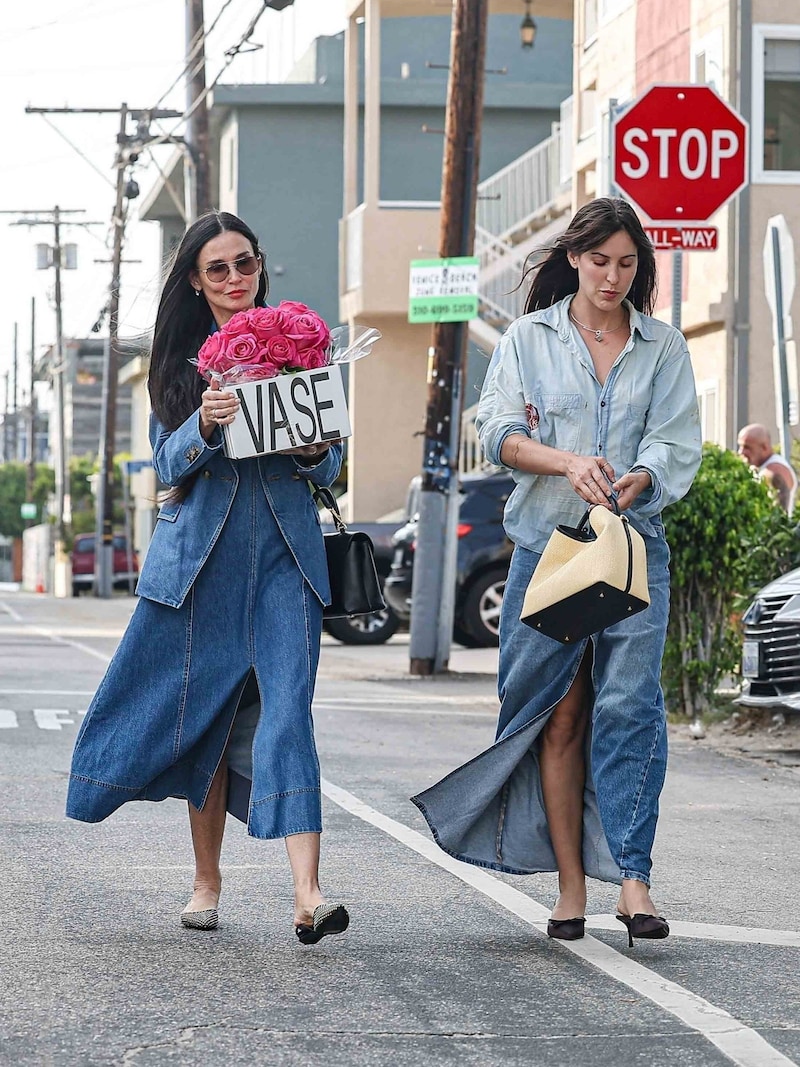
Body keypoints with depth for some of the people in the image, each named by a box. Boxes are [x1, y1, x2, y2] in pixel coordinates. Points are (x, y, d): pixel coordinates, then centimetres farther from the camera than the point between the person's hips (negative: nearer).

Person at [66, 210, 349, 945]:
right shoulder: (182, 359, 8)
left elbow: (330, 469, 10)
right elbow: (168, 465, 2)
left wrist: (314, 451, -13)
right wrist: (206, 426, -18)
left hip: (285, 553, -1)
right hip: (201, 552, 1)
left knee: (287, 710, -13)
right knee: (204, 713, 6)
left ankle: (308, 896, -23)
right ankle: (207, 884, 20)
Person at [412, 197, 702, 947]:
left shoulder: (663, 348, 10)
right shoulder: (528, 338, 9)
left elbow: (675, 443, 0)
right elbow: (500, 432, -1)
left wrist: (640, 479, -22)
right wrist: (567, 463, -20)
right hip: (547, 544, 0)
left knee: (629, 705, -11)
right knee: (559, 715, 1)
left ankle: (631, 877, -13)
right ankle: (570, 884, 6)